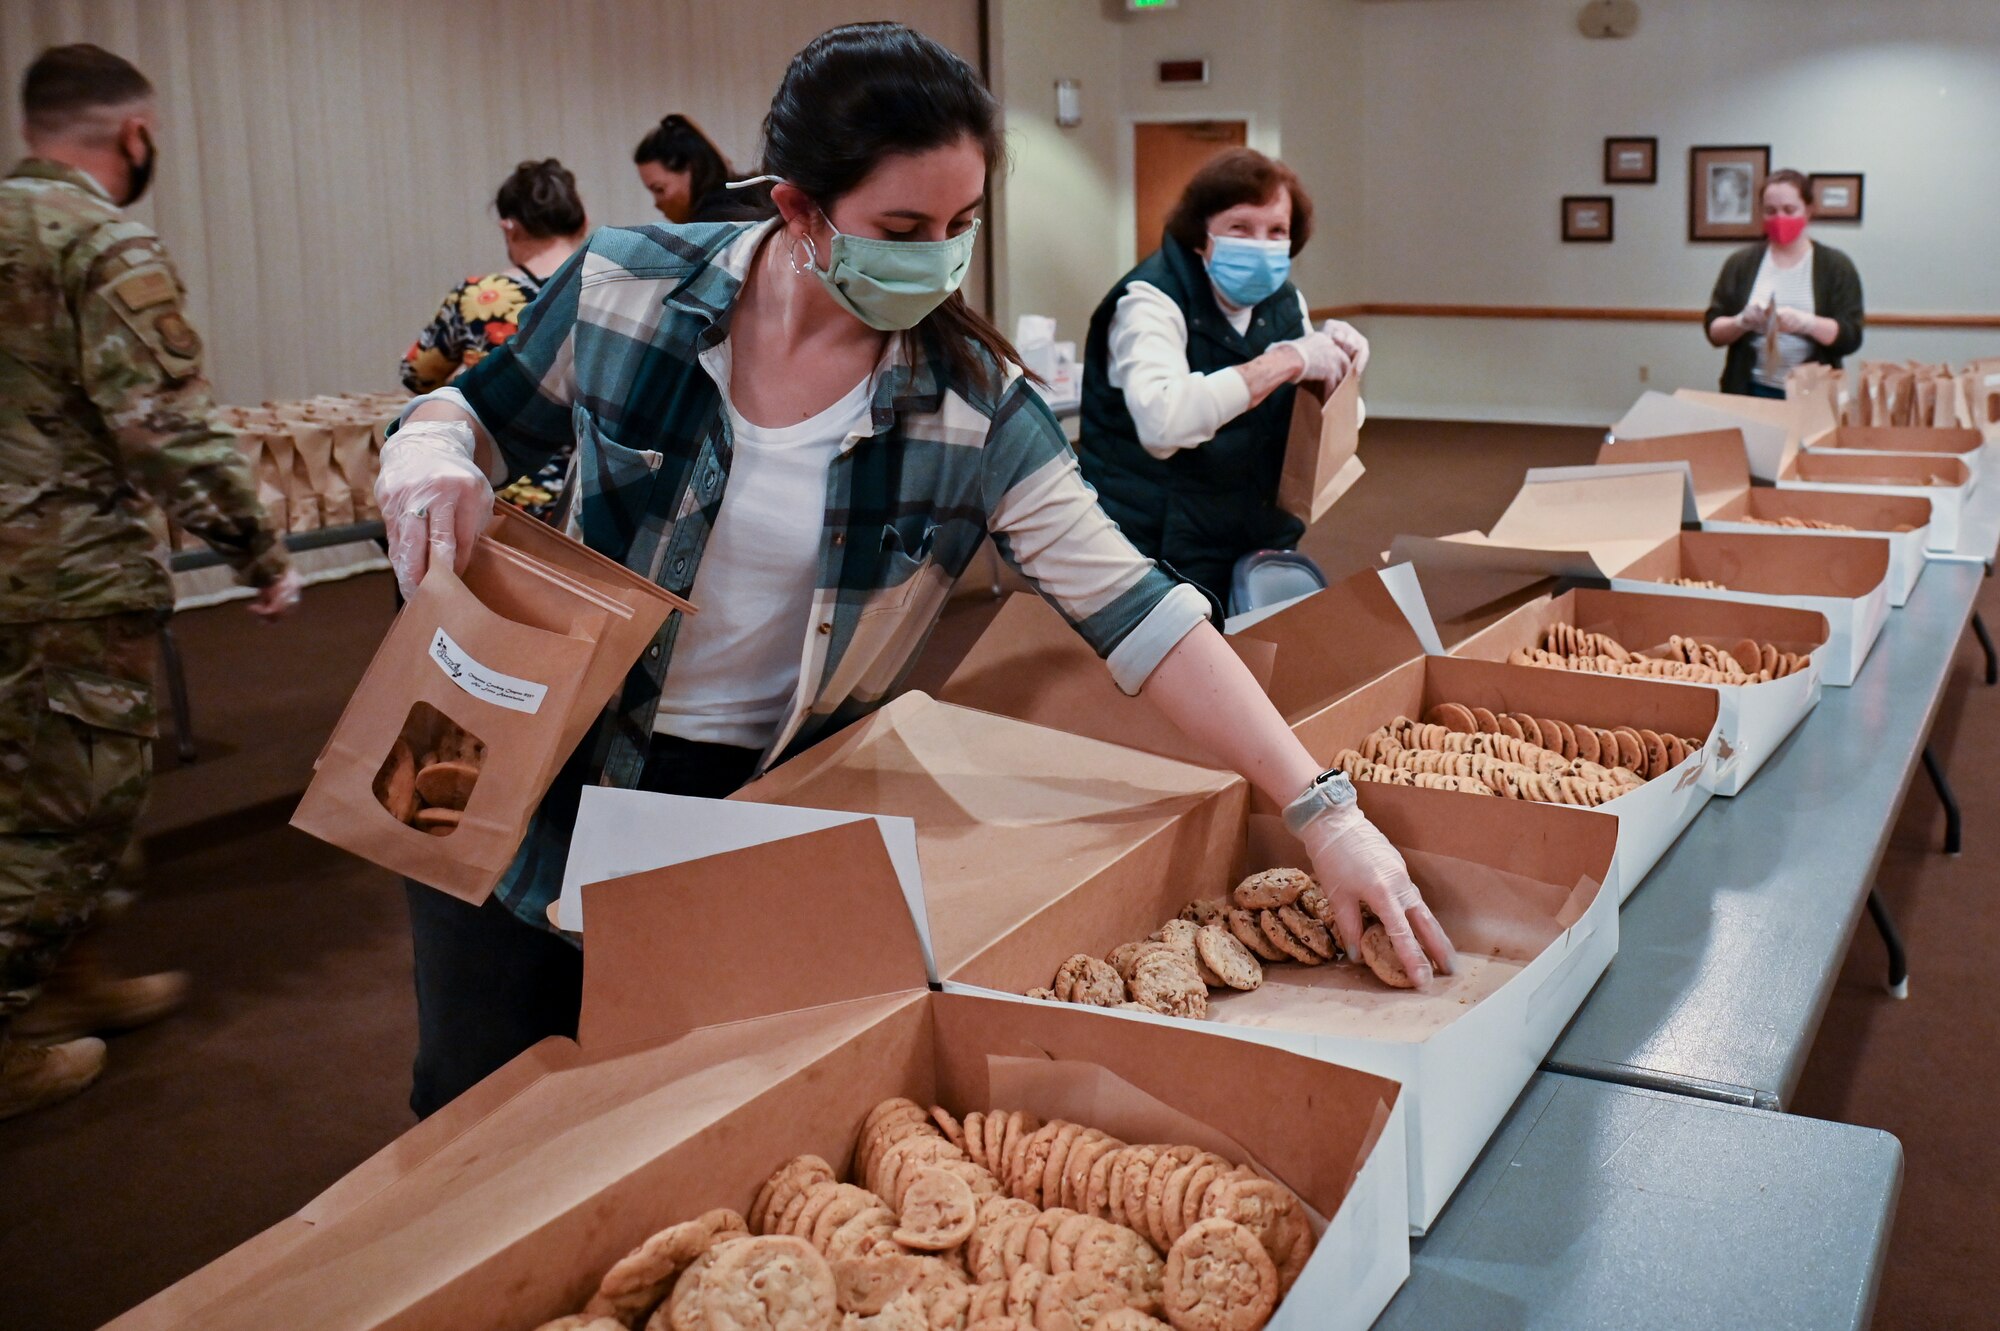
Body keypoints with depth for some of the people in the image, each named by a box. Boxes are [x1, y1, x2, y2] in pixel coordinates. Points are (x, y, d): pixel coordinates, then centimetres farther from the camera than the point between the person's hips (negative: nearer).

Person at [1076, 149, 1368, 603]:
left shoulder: (1283, 300, 6)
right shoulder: (1153, 301, -17)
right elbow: (1161, 423, -37)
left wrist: (1337, 359, -6)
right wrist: (1284, 360, -31)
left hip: (1261, 540, 7)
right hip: (1161, 547, -6)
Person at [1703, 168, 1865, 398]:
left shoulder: (1836, 266, 2)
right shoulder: (1740, 263, 6)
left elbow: (1850, 337, -5)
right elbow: (1713, 330, 4)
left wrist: (1805, 323, -23)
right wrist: (1741, 322, -17)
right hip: (1749, 393, 1)